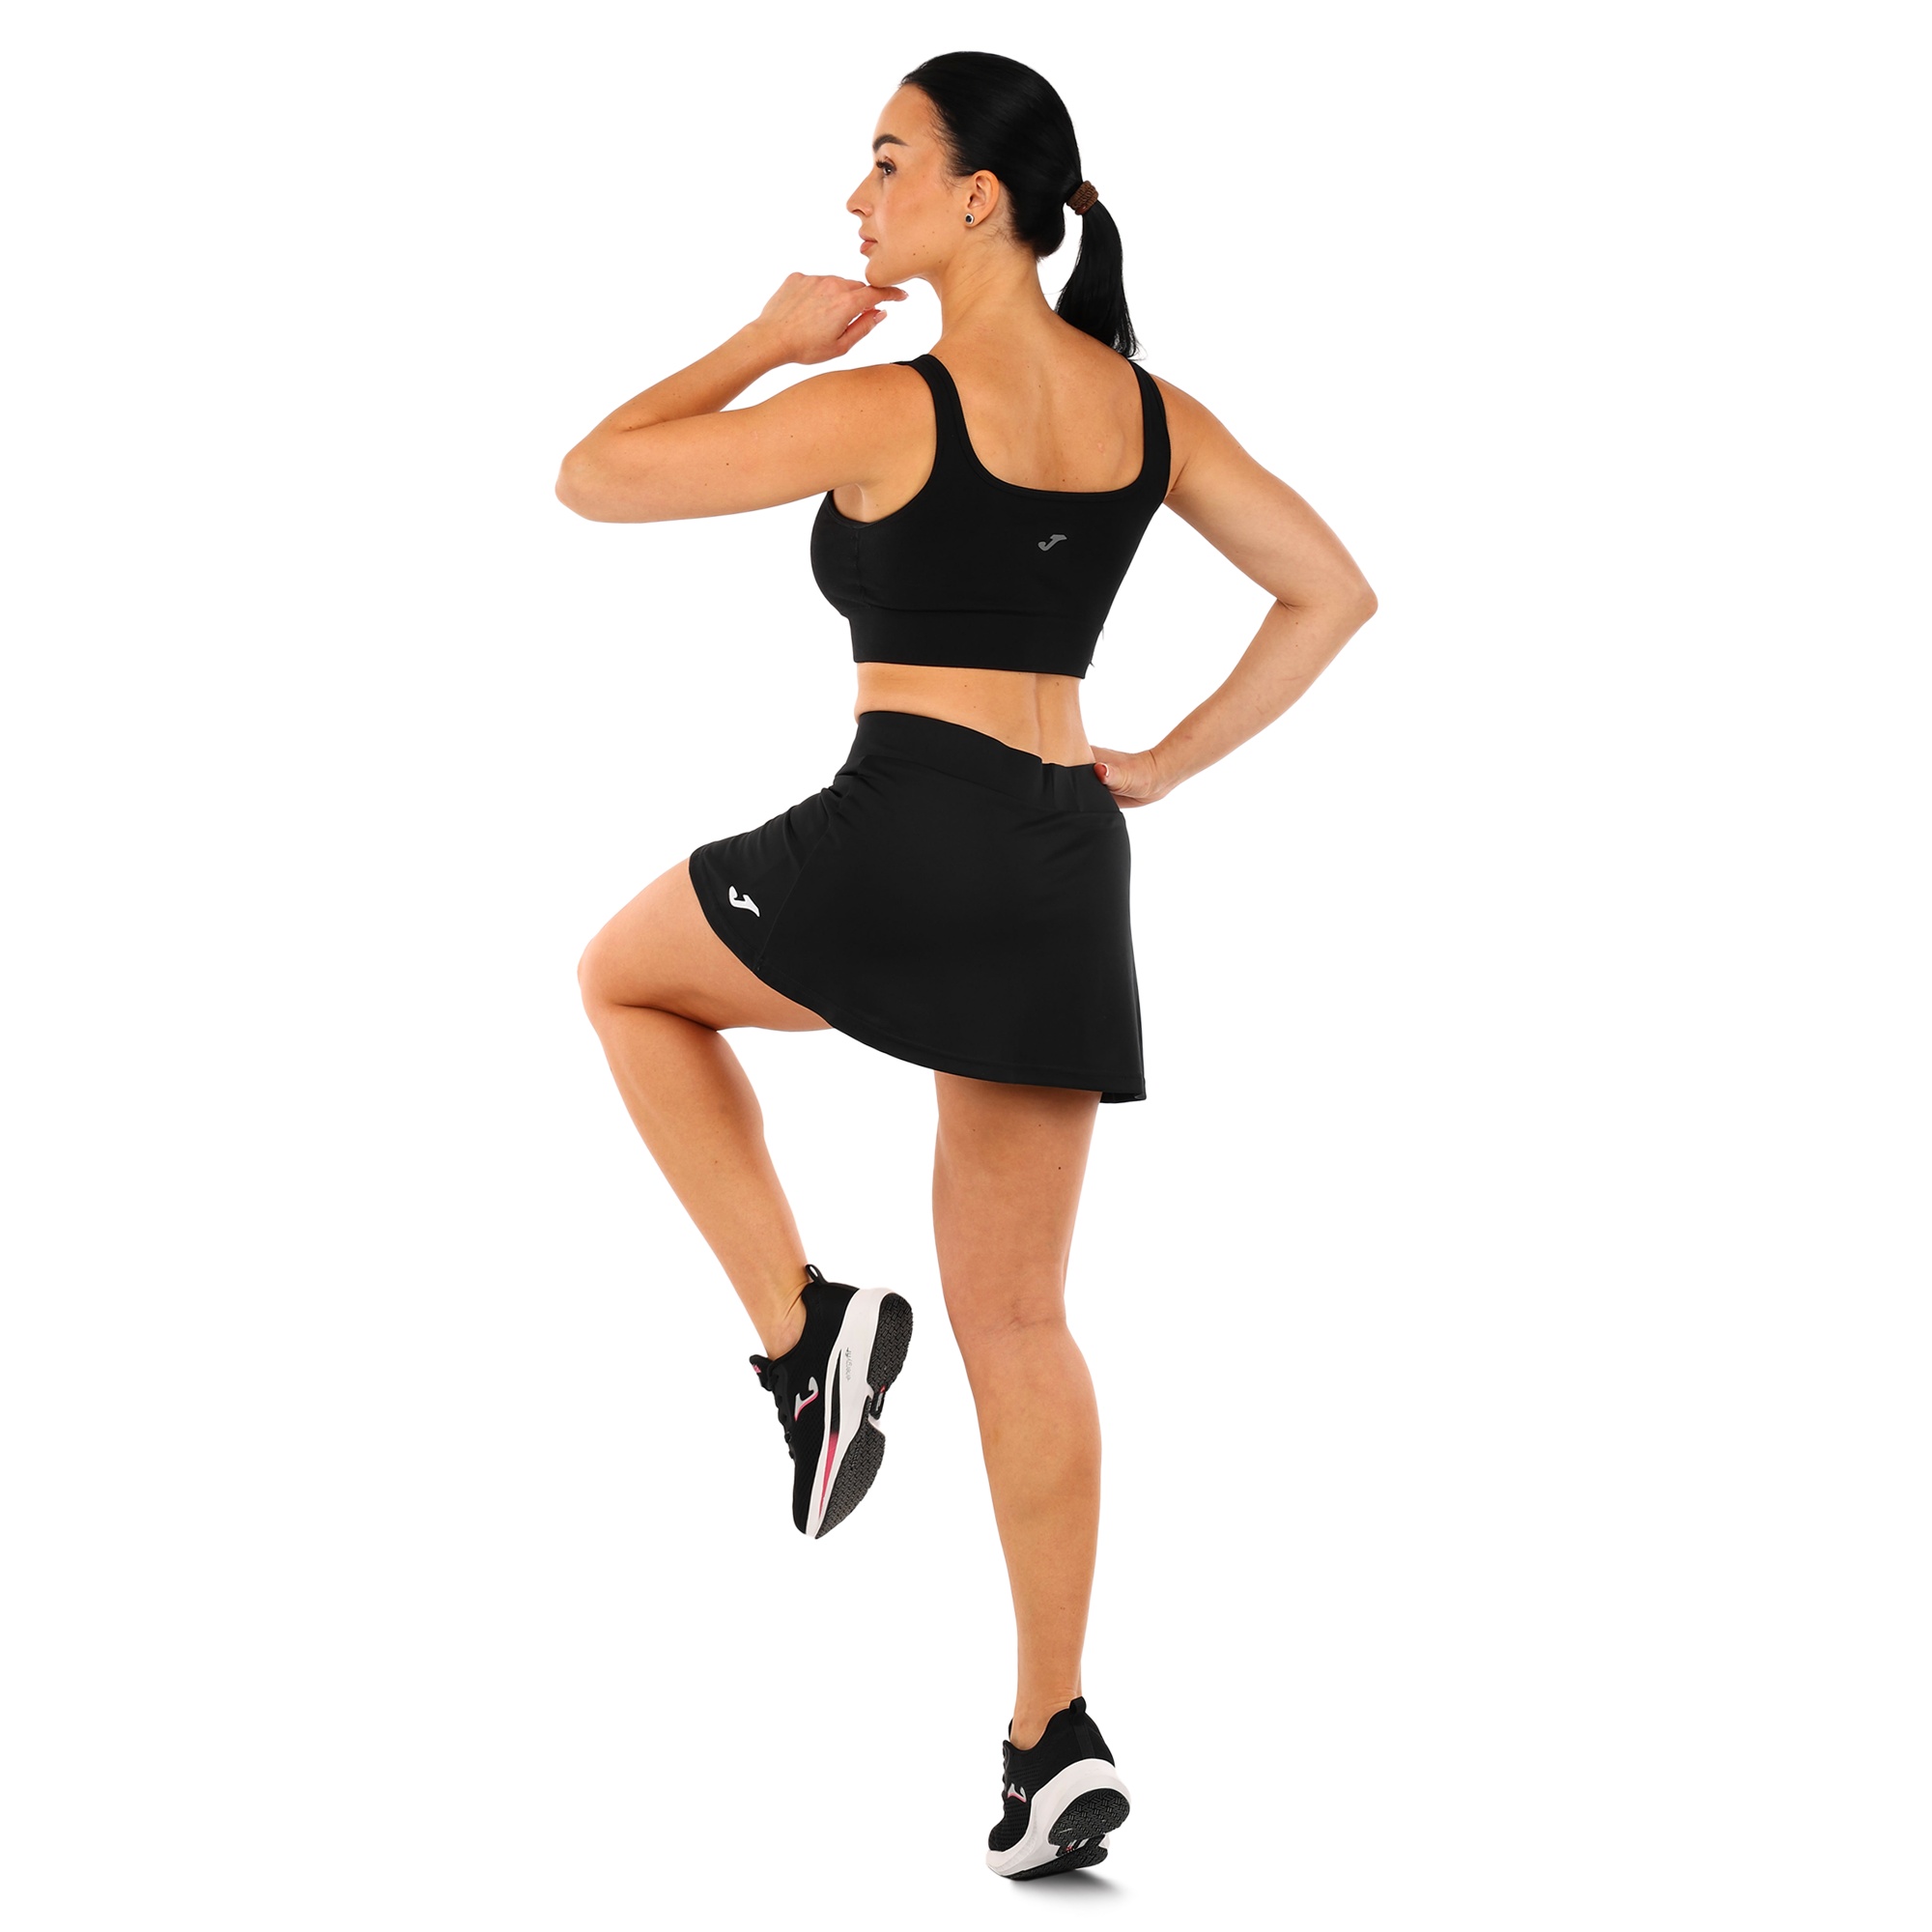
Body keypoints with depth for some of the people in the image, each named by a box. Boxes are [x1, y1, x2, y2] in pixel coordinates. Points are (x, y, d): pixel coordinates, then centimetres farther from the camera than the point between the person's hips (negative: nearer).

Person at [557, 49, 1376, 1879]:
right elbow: (1333, 591, 14)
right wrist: (1165, 764, 14)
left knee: (626, 976, 25)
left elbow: (592, 477, -4)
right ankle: (1056, 1738, 11)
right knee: (1015, 1316, 13)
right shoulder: (1150, 412, 8)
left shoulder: (886, 410, -11)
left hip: (897, 844, -6)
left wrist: (763, 341, 7)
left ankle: (800, 1325, 8)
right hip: (1065, 879, 6)